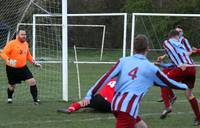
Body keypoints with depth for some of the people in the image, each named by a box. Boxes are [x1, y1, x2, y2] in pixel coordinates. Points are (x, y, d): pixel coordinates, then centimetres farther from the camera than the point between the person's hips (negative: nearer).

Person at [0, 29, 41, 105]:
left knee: (32, 82, -9)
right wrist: (8, 60, -34)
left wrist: (33, 62, 16)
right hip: (12, 69, -4)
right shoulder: (11, 43, -14)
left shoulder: (26, 43, 7)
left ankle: (35, 99, -1)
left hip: (23, 67, 5)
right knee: (12, 86, 11)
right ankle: (9, 98, 41)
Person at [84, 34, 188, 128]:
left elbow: (106, 77, -2)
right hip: (128, 108, -6)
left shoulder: (123, 61, 9)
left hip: (116, 104, 6)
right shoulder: (150, 68, 3)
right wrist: (185, 86, 36)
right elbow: (169, 83, 17)